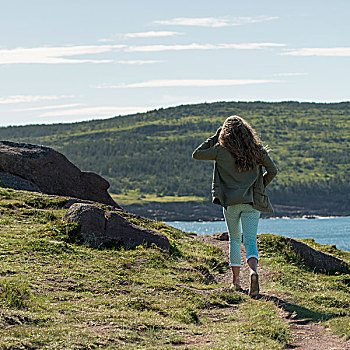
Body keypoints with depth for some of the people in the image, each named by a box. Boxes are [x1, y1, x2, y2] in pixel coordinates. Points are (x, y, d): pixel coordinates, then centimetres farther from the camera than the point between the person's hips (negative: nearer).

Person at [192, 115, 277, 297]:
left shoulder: (221, 150, -3)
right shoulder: (257, 150, 3)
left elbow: (197, 154, 7)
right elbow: (272, 170, 1)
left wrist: (214, 137, 11)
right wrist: (260, 186, 16)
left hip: (230, 202, 0)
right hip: (251, 202, 0)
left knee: (234, 240, 17)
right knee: (250, 240, -4)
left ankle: (236, 281, 18)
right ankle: (253, 271, -33)